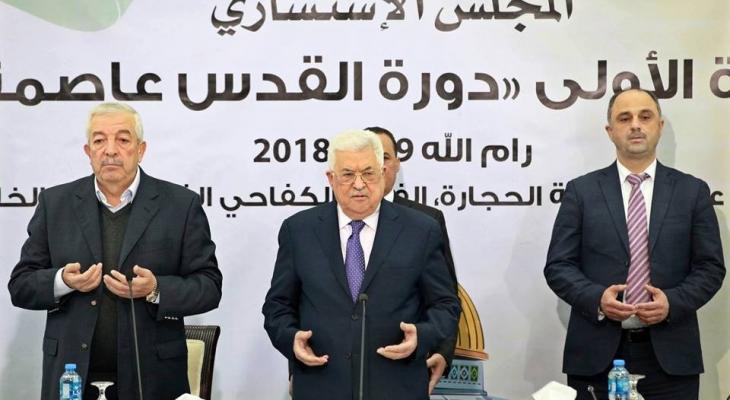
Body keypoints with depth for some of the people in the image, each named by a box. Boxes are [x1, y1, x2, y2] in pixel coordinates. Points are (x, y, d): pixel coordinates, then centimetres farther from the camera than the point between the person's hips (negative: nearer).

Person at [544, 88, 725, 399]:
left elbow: (711, 267, 5)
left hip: (669, 354, 1)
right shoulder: (581, 191, 5)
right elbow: (558, 266, 2)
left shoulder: (692, 191, 7)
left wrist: (674, 302, -12)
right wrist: (596, 298, -15)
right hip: (596, 353, 0)